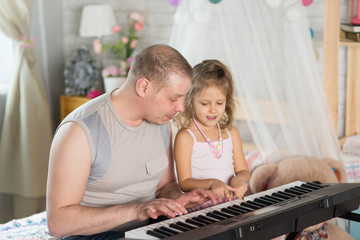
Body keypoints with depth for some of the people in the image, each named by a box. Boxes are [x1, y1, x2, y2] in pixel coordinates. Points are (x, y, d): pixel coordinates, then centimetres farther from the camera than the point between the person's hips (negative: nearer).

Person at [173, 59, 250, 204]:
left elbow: (243, 170, 17)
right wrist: (211, 183, -24)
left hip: (232, 202, 5)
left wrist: (239, 179, -7)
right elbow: (184, 183, -7)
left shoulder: (231, 133, 13)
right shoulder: (185, 137, -5)